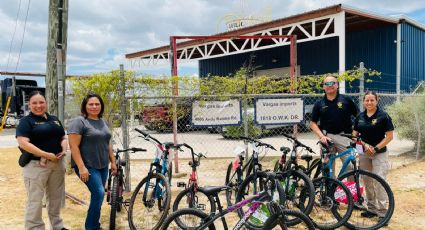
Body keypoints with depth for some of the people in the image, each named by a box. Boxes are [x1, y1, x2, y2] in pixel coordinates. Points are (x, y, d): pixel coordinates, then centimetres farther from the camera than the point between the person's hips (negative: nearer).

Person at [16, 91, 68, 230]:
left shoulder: (54, 120, 14)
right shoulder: (26, 121, -5)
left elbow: (63, 137, 17)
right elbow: (23, 143, -17)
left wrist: (64, 149, -5)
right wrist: (46, 154, -22)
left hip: (57, 163, 6)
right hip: (36, 165, -6)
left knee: (56, 197, 16)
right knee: (35, 200, -2)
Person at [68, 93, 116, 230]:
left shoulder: (102, 122, 12)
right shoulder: (79, 121, -10)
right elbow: (74, 146, -16)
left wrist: (113, 162, 15)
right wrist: (81, 167, -22)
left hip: (102, 166, 7)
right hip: (88, 167, -7)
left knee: (97, 195, 11)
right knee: (99, 193, -16)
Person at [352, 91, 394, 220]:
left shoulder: (383, 116, -7)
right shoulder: (360, 117, 6)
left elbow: (389, 136, -9)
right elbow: (354, 135, 6)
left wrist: (375, 148, -15)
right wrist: (365, 145, -10)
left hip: (379, 153, -5)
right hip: (364, 153, 5)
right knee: (367, 182, 10)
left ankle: (382, 212, -1)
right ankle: (371, 208, 22)